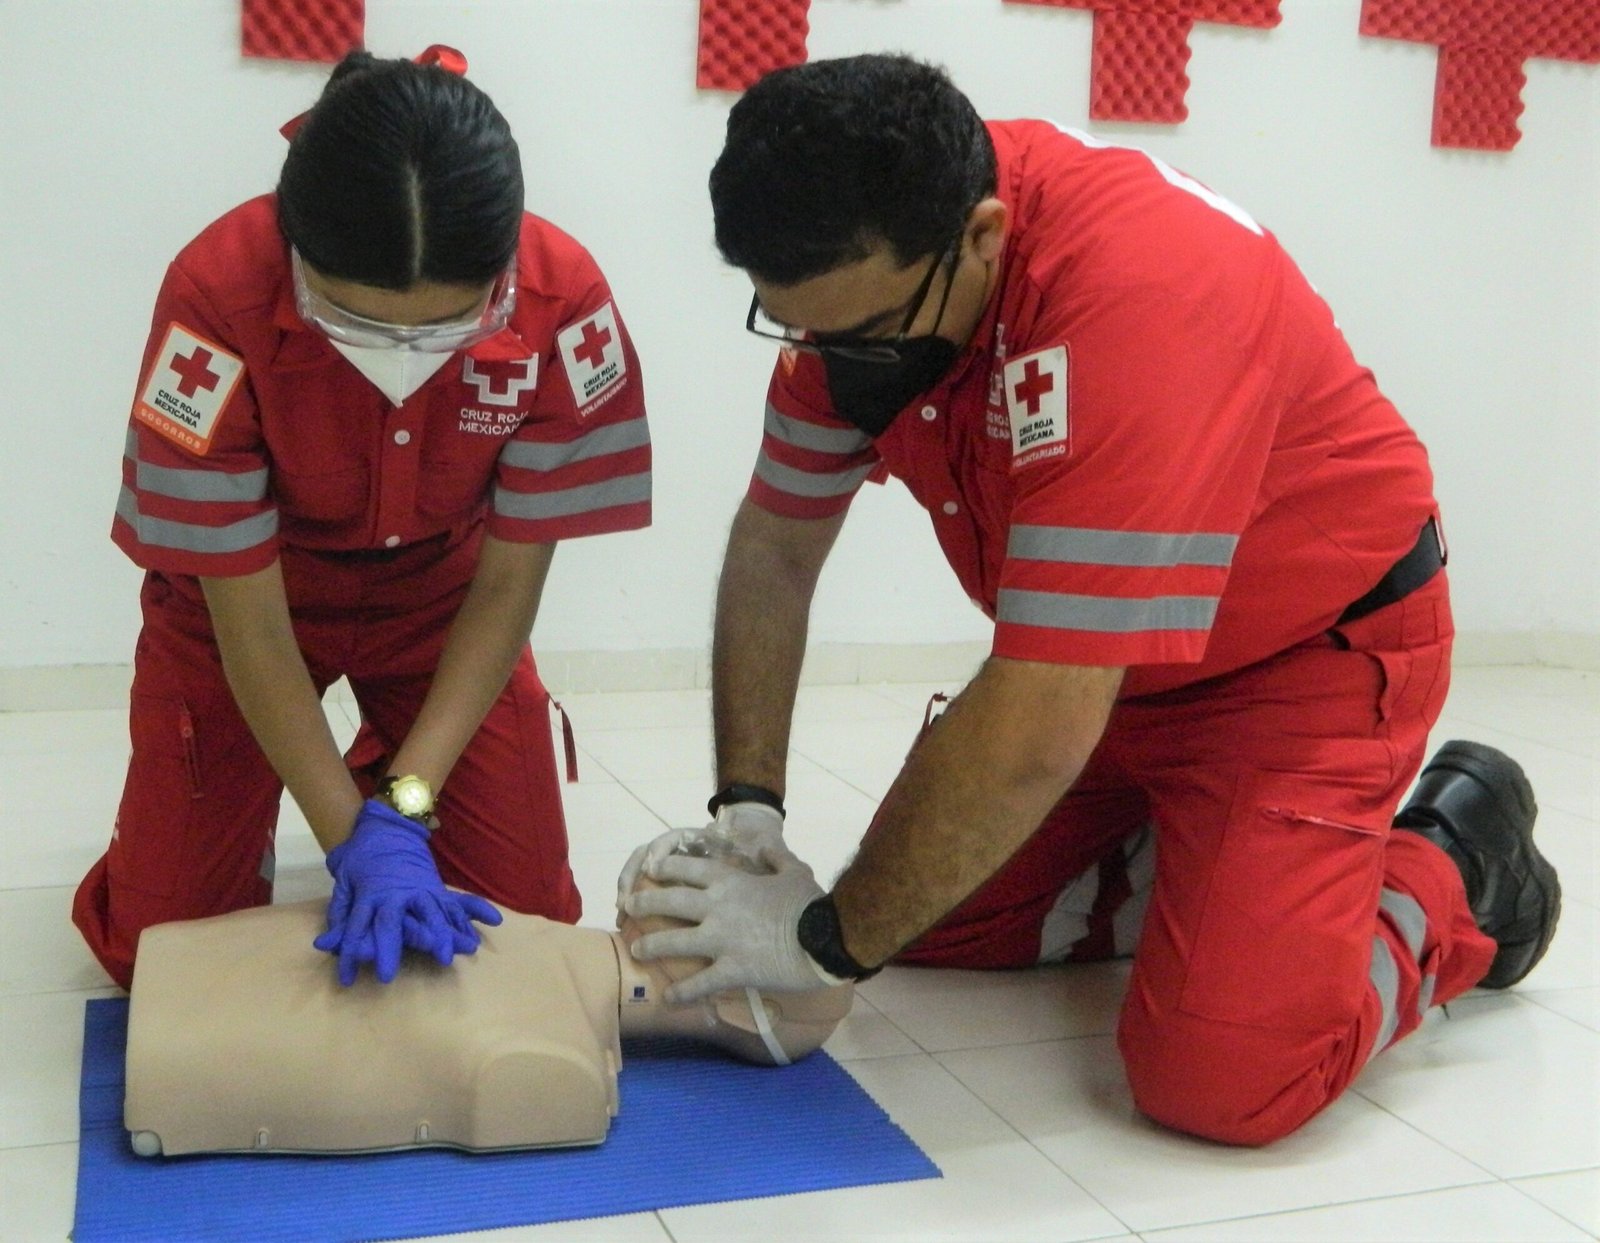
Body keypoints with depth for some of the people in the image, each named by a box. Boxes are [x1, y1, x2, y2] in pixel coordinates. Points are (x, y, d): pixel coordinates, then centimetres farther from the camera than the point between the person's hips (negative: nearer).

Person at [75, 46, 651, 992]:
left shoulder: (563, 299, -31)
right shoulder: (219, 296, -34)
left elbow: (508, 582, -19)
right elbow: (247, 617, -23)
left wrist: (404, 804, -26)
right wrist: (357, 839, -28)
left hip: (441, 591, 1)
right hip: (249, 591, -1)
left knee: (528, 915, -1)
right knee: (162, 945, -1)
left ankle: (383, 775, 28)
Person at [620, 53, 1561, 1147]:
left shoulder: (1129, 297, -37)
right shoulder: (866, 265, -13)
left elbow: (1035, 735, -36)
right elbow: (775, 550, -2)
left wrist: (830, 940, -24)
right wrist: (743, 805, -12)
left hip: (1318, 648, -7)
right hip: (1101, 667, 7)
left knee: (1223, 1074, -19)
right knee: (924, 911, 0)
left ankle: (1453, 873, 8)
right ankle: (1196, 869, 20)